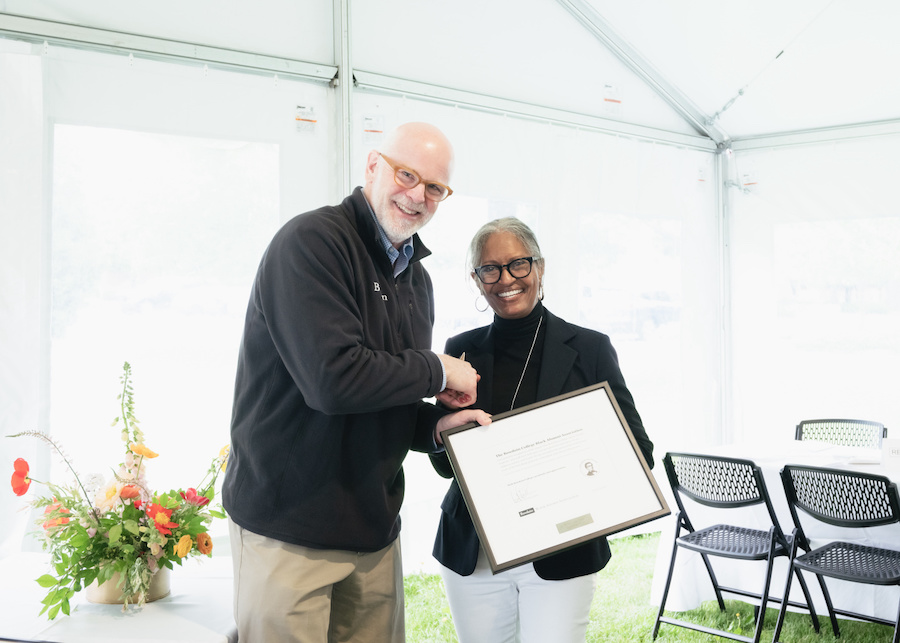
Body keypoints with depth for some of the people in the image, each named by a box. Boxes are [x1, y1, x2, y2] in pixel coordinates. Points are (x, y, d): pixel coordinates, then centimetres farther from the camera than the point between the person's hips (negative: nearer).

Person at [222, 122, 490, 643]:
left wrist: (434, 426, -1)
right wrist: (436, 371, -13)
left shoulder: (416, 279, 13)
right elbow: (333, 379, -27)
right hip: (289, 526, -7)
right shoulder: (311, 241, -15)